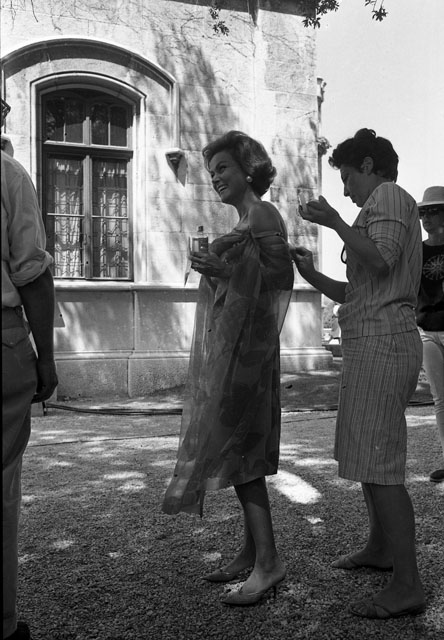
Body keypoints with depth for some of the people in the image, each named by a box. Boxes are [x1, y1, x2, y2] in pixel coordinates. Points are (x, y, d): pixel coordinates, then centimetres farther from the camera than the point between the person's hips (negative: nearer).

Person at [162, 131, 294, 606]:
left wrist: (226, 271, -23)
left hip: (243, 346, -10)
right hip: (227, 347, 10)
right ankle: (251, 552, 15)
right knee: (240, 451, 8)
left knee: (235, 447, -12)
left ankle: (268, 562, -9)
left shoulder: (262, 215, -6)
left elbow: (282, 278, -15)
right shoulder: (246, 221, 21)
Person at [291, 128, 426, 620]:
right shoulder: (381, 210, 26)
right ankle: (380, 548, 33)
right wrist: (311, 276, 10)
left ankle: (407, 585, -7)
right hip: (371, 344, 11)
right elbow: (356, 293, 21)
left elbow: (379, 260, -22)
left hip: (381, 341, -11)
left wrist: (334, 221, -15)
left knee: (378, 464, -12)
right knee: (367, 454, 19)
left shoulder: (390, 196, -3)